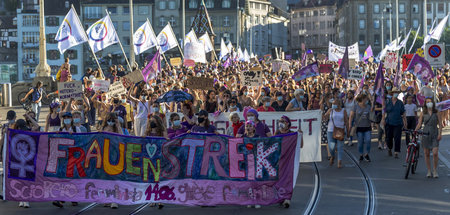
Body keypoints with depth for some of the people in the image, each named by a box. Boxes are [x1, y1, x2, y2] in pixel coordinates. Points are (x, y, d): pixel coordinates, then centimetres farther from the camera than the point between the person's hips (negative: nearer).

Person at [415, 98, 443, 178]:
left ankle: (435, 171, 0)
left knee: (435, 153, -13)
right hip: (425, 134, 2)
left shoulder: (436, 113, 3)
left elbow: (440, 124, 4)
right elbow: (419, 124, 5)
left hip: (434, 135, -2)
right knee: (426, 154, 4)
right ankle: (429, 171, 14)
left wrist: (440, 134, -6)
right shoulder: (423, 113, 6)